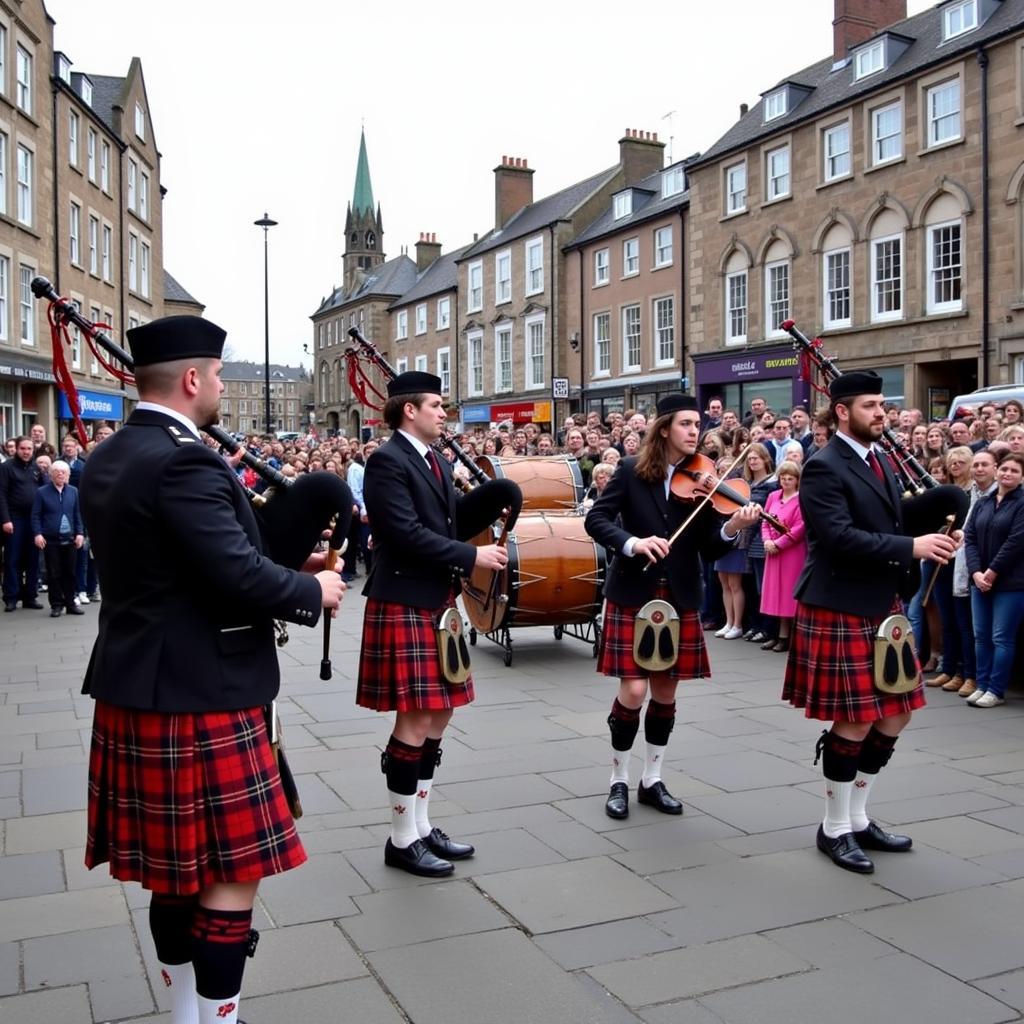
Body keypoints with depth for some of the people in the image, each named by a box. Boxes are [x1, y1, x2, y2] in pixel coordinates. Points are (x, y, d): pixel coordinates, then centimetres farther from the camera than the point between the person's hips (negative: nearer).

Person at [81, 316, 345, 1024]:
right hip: (197, 699, -10)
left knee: (177, 872, 20)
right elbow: (239, 574, -26)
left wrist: (286, 574, 11)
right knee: (231, 877, 2)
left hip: (138, 689, 10)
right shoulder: (184, 461, -20)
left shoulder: (107, 460, 10)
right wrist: (313, 590, -8)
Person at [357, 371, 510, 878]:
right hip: (405, 604, -9)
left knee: (438, 718, 13)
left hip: (438, 602, 9)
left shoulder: (437, 462, 15)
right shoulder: (387, 460, -13)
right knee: (416, 721, -4)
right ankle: (401, 840, 9)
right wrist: (472, 556, -19)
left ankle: (421, 825, 25)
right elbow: (407, 532, -22)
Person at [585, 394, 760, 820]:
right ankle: (619, 780, 13)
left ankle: (652, 780, 25)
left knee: (665, 690, 10)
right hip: (632, 596, -3)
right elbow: (596, 519, -8)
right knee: (634, 689, -6)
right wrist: (632, 543, -25)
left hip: (680, 600, 3)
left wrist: (732, 527, -24)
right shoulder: (631, 470, -4)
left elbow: (710, 548, -3)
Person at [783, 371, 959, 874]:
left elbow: (891, 525, 15)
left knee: (894, 715, 12)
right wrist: (911, 547, -25)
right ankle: (835, 829, 16)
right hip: (840, 612, -9)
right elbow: (839, 536, -24)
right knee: (855, 722, -2)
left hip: (882, 608, 9)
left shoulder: (880, 461, 13)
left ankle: (857, 817, 28)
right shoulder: (824, 467, -14)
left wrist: (931, 537, -5)